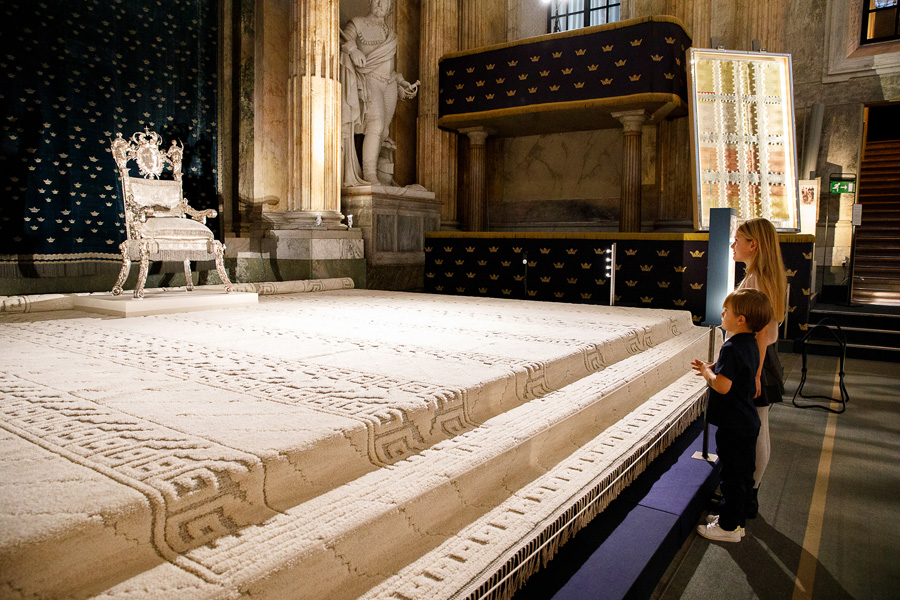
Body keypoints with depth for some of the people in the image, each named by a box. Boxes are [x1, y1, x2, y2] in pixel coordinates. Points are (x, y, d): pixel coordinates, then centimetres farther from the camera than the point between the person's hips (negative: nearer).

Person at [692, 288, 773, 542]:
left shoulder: (732, 348, -24)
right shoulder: (750, 344, 7)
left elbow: (722, 386, -29)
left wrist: (707, 371, -12)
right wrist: (712, 368, 6)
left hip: (734, 425, -10)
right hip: (748, 421, 10)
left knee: (732, 475, 3)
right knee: (743, 474, 18)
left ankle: (729, 527, 15)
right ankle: (736, 519, 32)